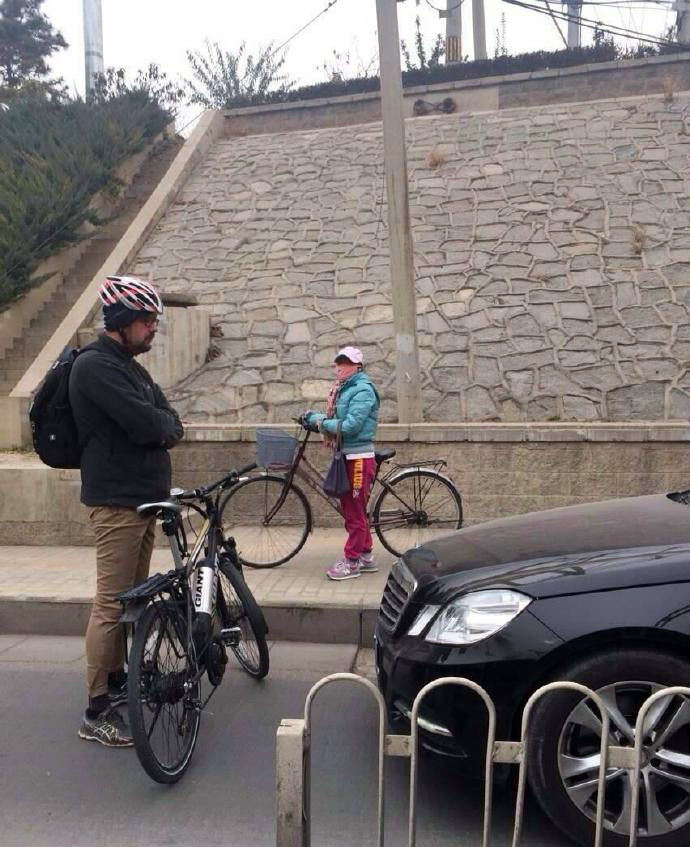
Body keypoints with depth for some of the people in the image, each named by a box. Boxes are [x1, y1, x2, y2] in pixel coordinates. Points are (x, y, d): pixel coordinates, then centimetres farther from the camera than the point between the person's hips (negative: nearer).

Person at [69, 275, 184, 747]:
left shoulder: (131, 368, 16)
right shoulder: (95, 366, -14)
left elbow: (171, 424, 13)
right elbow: (146, 423, -24)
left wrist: (159, 427, -8)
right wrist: (164, 426, -4)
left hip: (145, 497, 10)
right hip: (117, 500, -10)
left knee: (134, 596, 17)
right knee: (112, 603, -4)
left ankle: (119, 679, 32)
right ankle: (97, 712, 5)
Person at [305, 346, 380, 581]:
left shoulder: (362, 390, -13)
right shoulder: (341, 389, 15)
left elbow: (351, 426, -21)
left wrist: (321, 422, -11)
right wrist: (315, 417, -3)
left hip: (359, 458, -10)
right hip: (345, 456, 10)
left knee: (355, 511, -3)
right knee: (351, 509, 15)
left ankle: (351, 561, 6)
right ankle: (366, 556, 25)